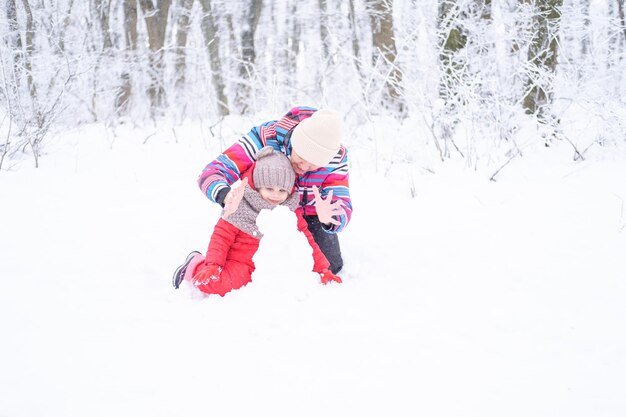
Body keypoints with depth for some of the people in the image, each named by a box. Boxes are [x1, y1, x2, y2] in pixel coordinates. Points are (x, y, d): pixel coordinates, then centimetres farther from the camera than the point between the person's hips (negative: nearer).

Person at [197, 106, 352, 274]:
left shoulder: (337, 158, -29)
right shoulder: (265, 138, -36)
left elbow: (343, 208, -34)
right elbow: (211, 173, -39)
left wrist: (328, 219, -61)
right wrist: (227, 196, -64)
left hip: (310, 214, 1)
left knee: (331, 267, -5)